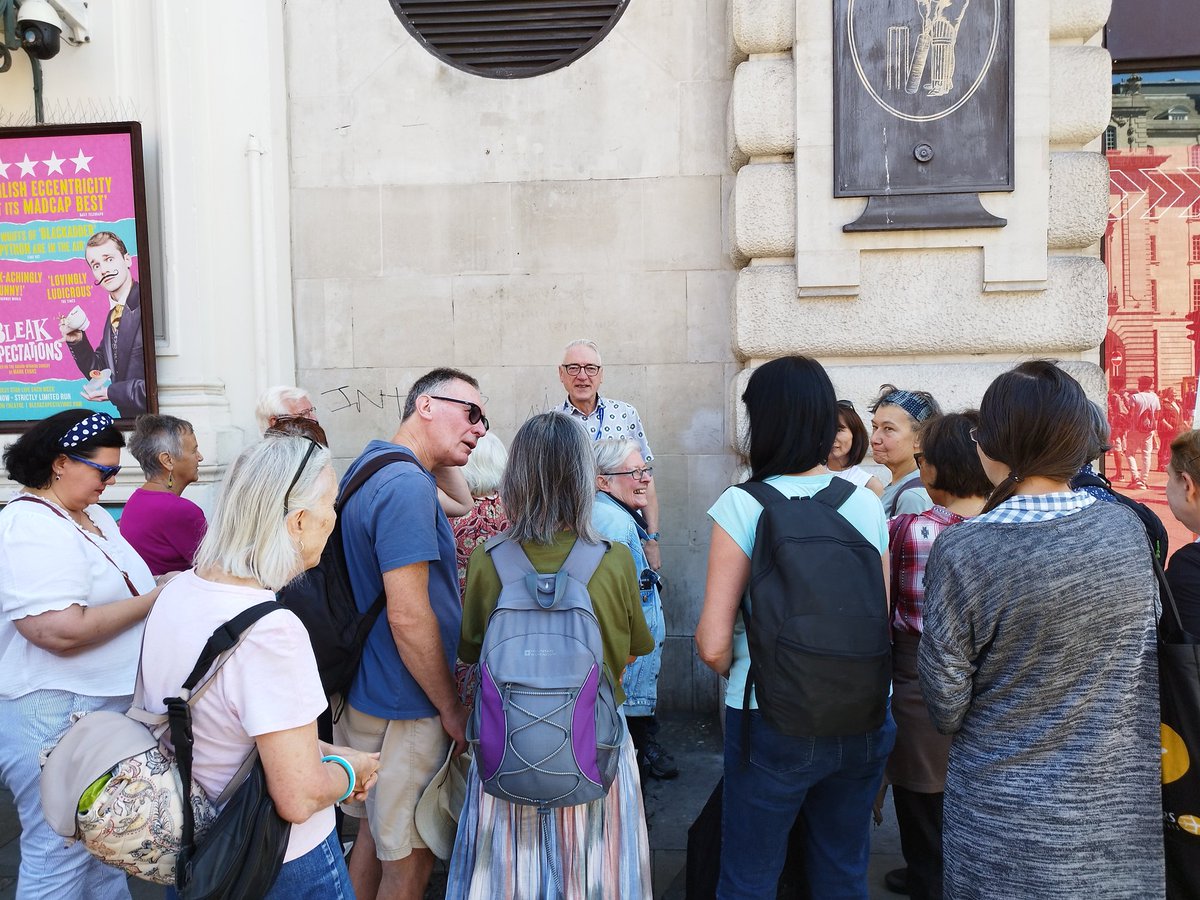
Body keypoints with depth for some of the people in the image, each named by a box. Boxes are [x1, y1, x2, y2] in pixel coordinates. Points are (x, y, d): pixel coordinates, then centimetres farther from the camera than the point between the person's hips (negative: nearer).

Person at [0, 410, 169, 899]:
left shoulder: (94, 515, 9)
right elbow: (62, 630, -29)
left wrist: (167, 582, 1)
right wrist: (156, 598, -20)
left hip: (113, 703, 9)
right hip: (56, 715, -9)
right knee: (60, 858, 5)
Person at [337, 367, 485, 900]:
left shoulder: (370, 465, 7)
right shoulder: (407, 485, -24)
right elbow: (409, 617, -25)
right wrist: (453, 708, -16)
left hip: (364, 692, 10)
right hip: (404, 707, -10)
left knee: (373, 835, 26)